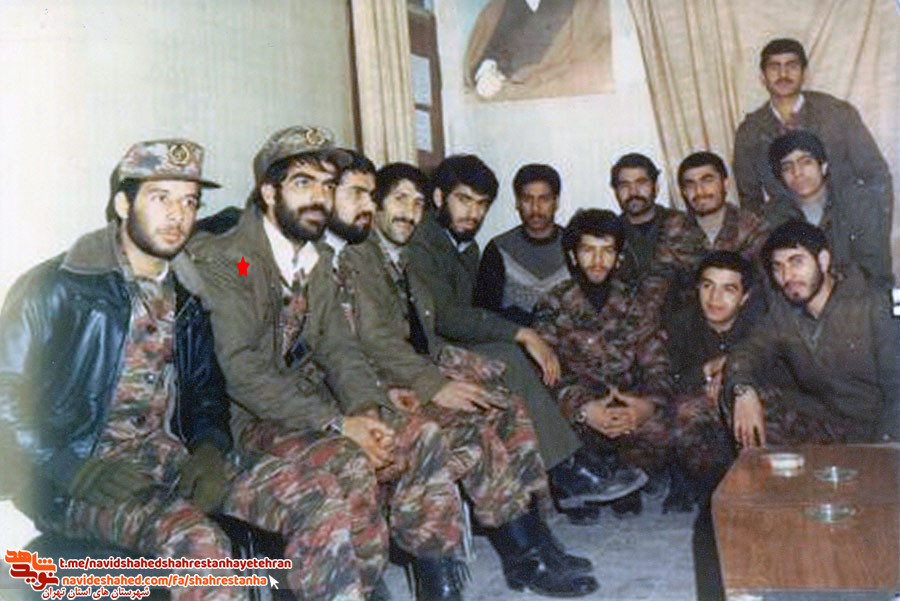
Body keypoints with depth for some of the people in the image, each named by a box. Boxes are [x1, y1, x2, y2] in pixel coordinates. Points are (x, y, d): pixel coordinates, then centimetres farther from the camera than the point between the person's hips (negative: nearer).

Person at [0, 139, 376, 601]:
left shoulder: (186, 297, 15)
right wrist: (77, 471, -19)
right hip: (80, 478, -5)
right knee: (196, 541, -36)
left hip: (173, 455, 6)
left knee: (318, 489, -16)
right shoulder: (58, 288, -3)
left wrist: (210, 446, -3)